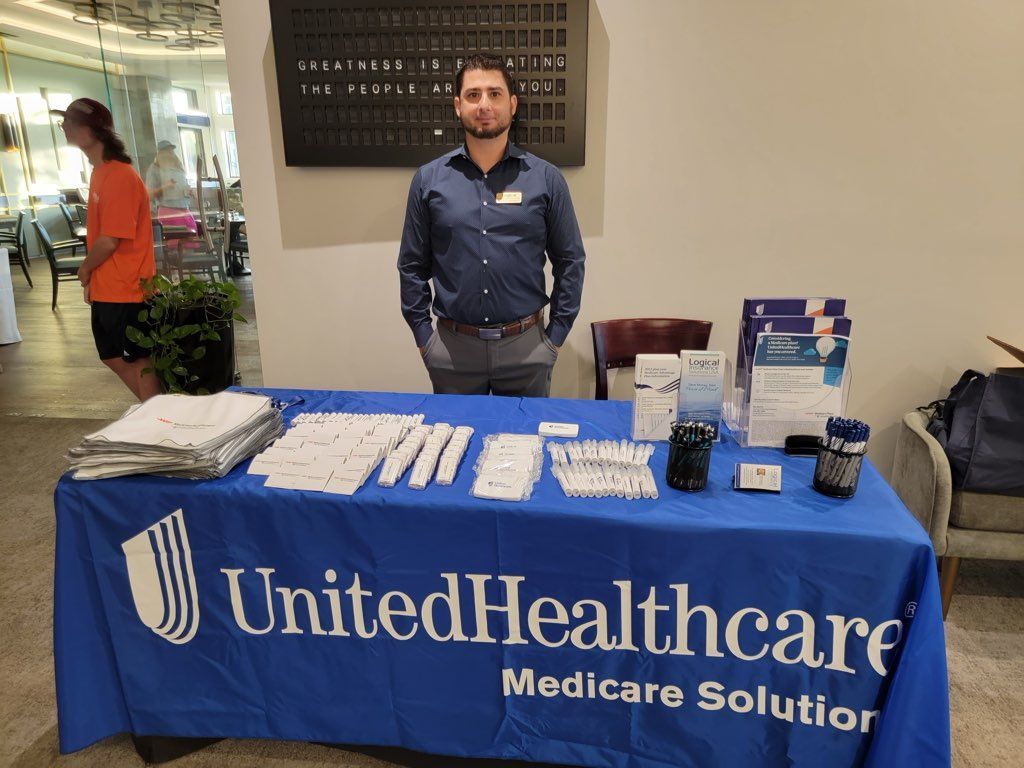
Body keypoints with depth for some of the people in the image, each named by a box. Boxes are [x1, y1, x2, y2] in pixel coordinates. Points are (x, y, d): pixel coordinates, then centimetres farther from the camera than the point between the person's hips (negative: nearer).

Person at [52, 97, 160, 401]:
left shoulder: (120, 176, -18)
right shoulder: (100, 172, 12)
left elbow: (110, 241, -20)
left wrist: (84, 269, -4)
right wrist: (91, 277, 11)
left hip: (126, 290, -10)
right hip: (105, 289, 10)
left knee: (139, 360, 2)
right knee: (114, 358, 17)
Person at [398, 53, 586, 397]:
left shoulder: (545, 179, -1)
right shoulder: (428, 179, 2)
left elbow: (570, 261, 3)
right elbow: (412, 265, 6)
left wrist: (555, 336, 0)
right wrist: (423, 337, 2)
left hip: (526, 346, 0)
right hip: (452, 348, 1)